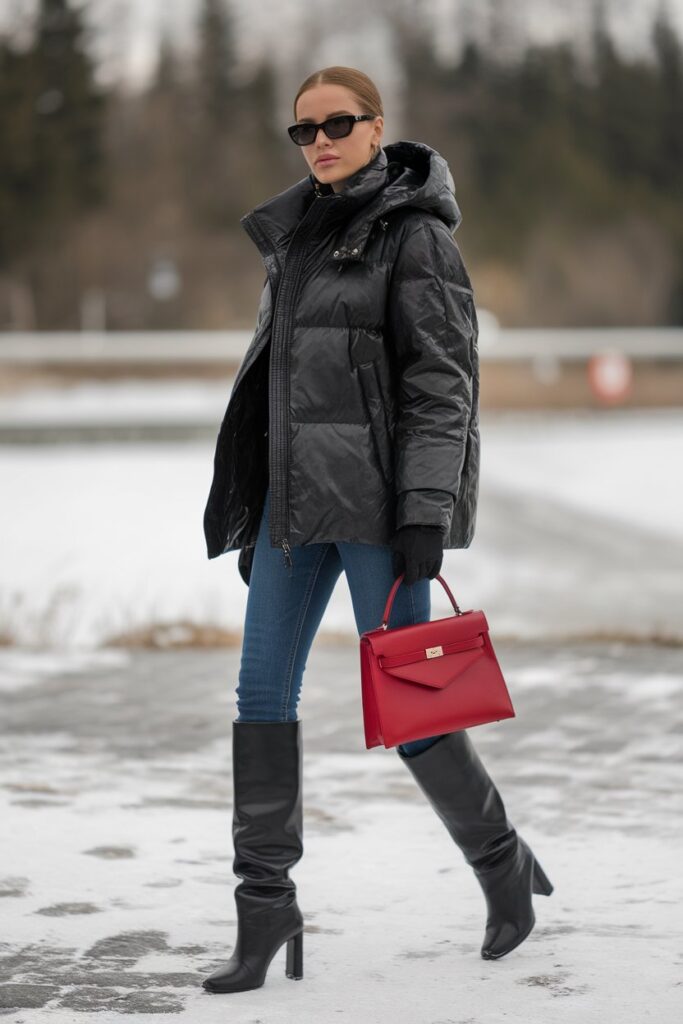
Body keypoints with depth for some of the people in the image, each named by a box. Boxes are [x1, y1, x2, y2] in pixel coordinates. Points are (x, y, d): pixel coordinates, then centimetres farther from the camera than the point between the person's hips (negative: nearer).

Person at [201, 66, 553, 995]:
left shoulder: (415, 234, -6)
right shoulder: (294, 236, 16)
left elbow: (441, 380, -12)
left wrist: (428, 515, -19)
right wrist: (257, 516, 18)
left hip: (377, 497, -7)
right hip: (295, 493, 7)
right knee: (262, 695, 0)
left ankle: (503, 867, 20)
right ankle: (265, 913, 4)